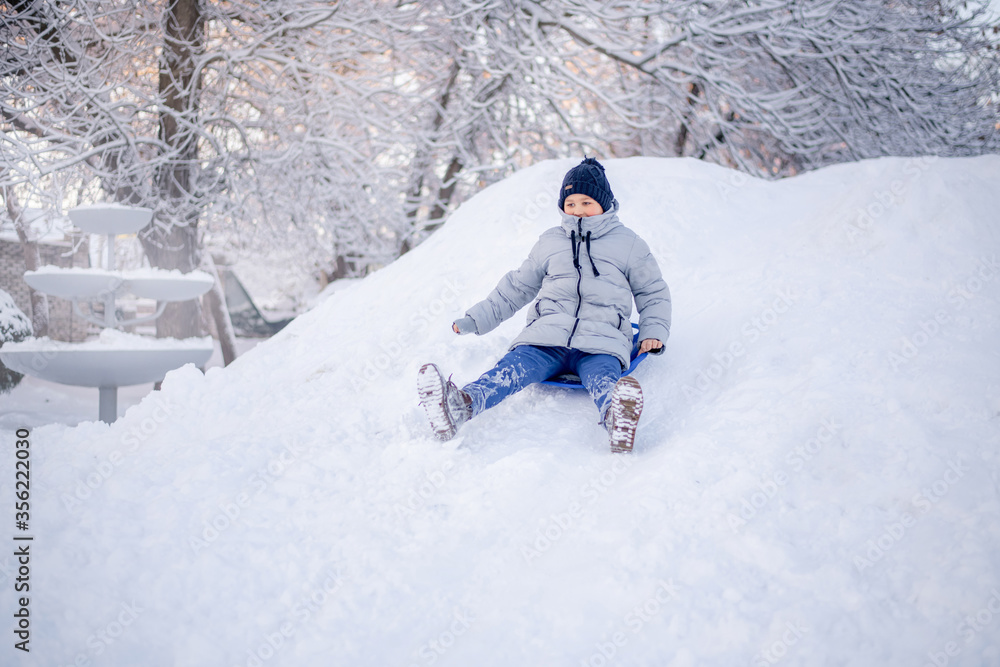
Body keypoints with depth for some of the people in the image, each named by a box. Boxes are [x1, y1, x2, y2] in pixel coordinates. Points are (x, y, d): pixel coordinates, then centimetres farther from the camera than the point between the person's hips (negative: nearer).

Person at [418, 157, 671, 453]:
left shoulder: (629, 244, 18)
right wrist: (474, 320, 24)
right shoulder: (550, 242, 25)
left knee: (603, 378, -38)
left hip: (601, 341, -1)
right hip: (548, 335, 2)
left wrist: (654, 331, 5)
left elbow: (654, 294, 24)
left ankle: (617, 419, -73)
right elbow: (516, 288, 31)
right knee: (513, 367, -31)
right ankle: (460, 405, -60)